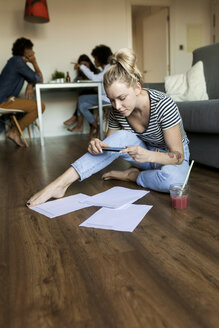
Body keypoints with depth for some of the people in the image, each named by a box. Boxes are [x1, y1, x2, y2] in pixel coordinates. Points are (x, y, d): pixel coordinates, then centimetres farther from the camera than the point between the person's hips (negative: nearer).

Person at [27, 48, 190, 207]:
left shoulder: (163, 105, -29)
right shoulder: (117, 110, -15)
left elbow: (178, 155, -26)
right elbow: (110, 144, -4)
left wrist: (148, 155, -45)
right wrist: (97, 146, -29)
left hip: (168, 158, -3)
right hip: (145, 151, 3)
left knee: (172, 179, -40)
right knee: (122, 136, -31)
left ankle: (131, 175, -11)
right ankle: (61, 183, -32)